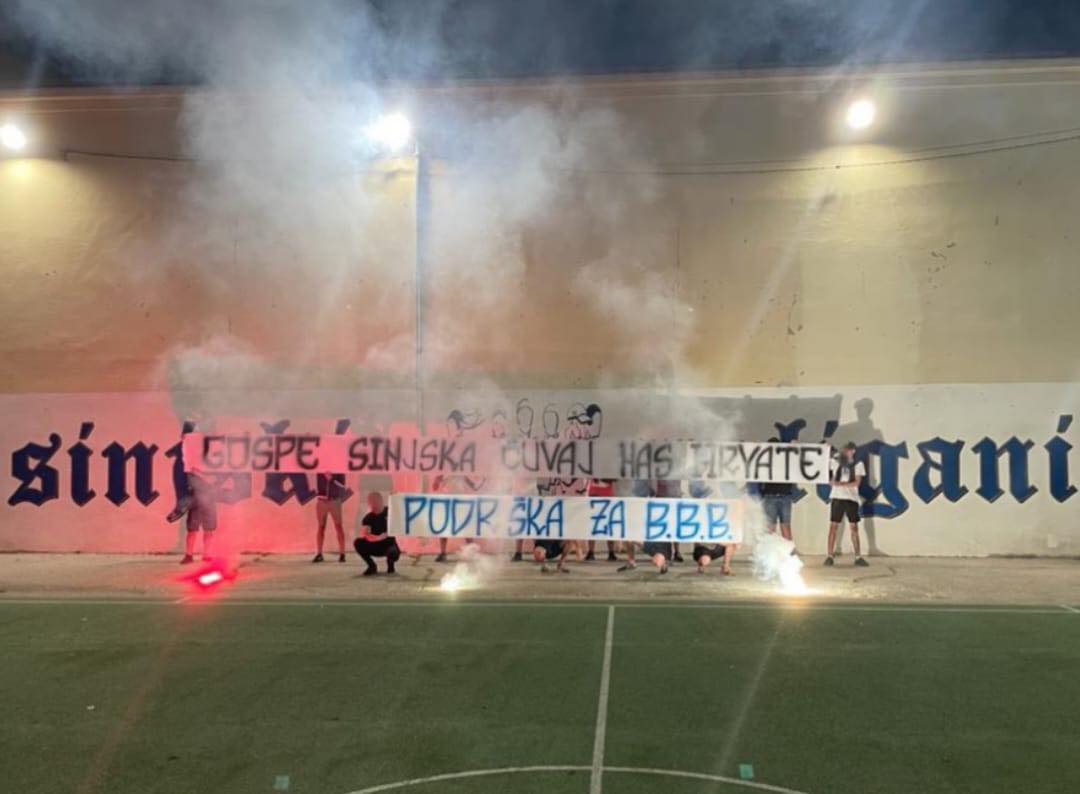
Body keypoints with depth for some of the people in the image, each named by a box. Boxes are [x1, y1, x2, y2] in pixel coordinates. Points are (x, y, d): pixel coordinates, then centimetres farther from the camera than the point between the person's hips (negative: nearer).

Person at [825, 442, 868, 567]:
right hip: (837, 497, 0)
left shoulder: (858, 464, 4)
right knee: (833, 526, -1)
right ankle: (829, 556, 3)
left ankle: (858, 557, 7)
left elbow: (857, 482, -5)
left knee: (854, 527, 1)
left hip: (851, 498, 0)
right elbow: (829, 477, 12)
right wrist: (830, 481, -9)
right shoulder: (835, 461, 7)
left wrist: (841, 484, -15)